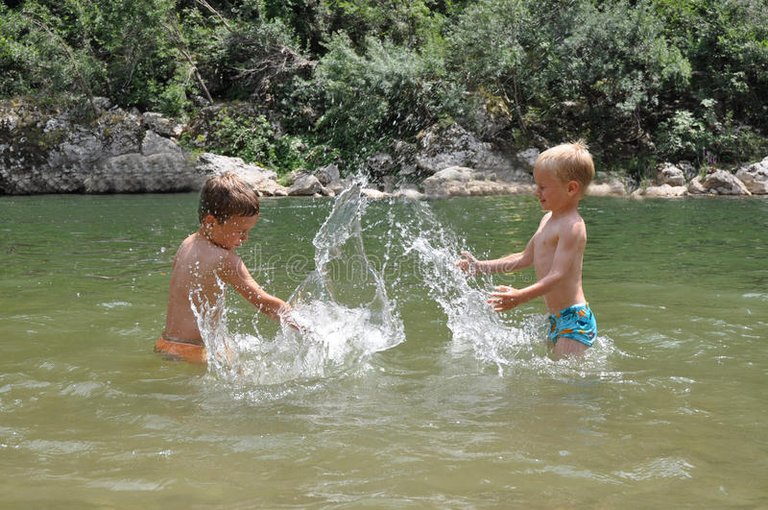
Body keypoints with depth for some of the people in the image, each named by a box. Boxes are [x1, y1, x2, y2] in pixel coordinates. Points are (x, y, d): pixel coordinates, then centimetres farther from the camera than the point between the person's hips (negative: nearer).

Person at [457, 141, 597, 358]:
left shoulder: (572, 226, -18)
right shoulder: (548, 220, 13)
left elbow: (558, 275, -25)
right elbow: (526, 258, 23)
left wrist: (521, 296, -37)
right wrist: (480, 266, 21)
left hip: (575, 319, -10)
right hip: (557, 319, 10)